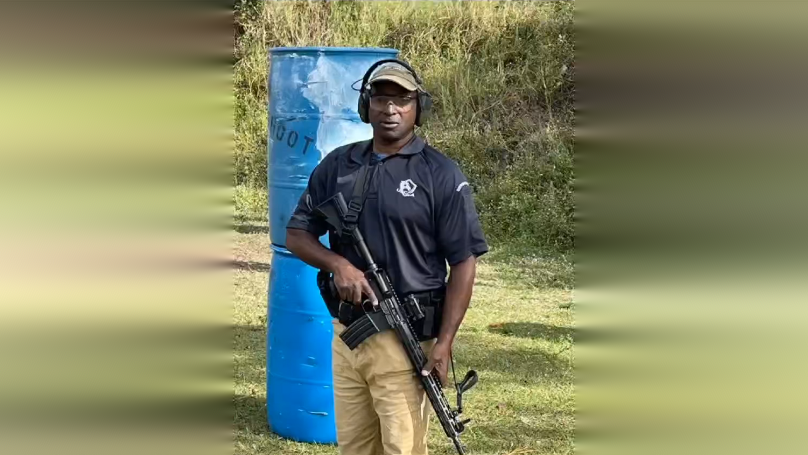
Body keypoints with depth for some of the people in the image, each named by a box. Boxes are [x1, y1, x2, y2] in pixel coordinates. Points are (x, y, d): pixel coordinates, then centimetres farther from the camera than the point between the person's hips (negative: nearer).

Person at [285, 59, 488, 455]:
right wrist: (337, 264, -9)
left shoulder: (441, 175, -5)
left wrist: (444, 342, -13)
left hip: (405, 341, -5)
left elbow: (463, 263, -6)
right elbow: (296, 234, 12)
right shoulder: (337, 166, 9)